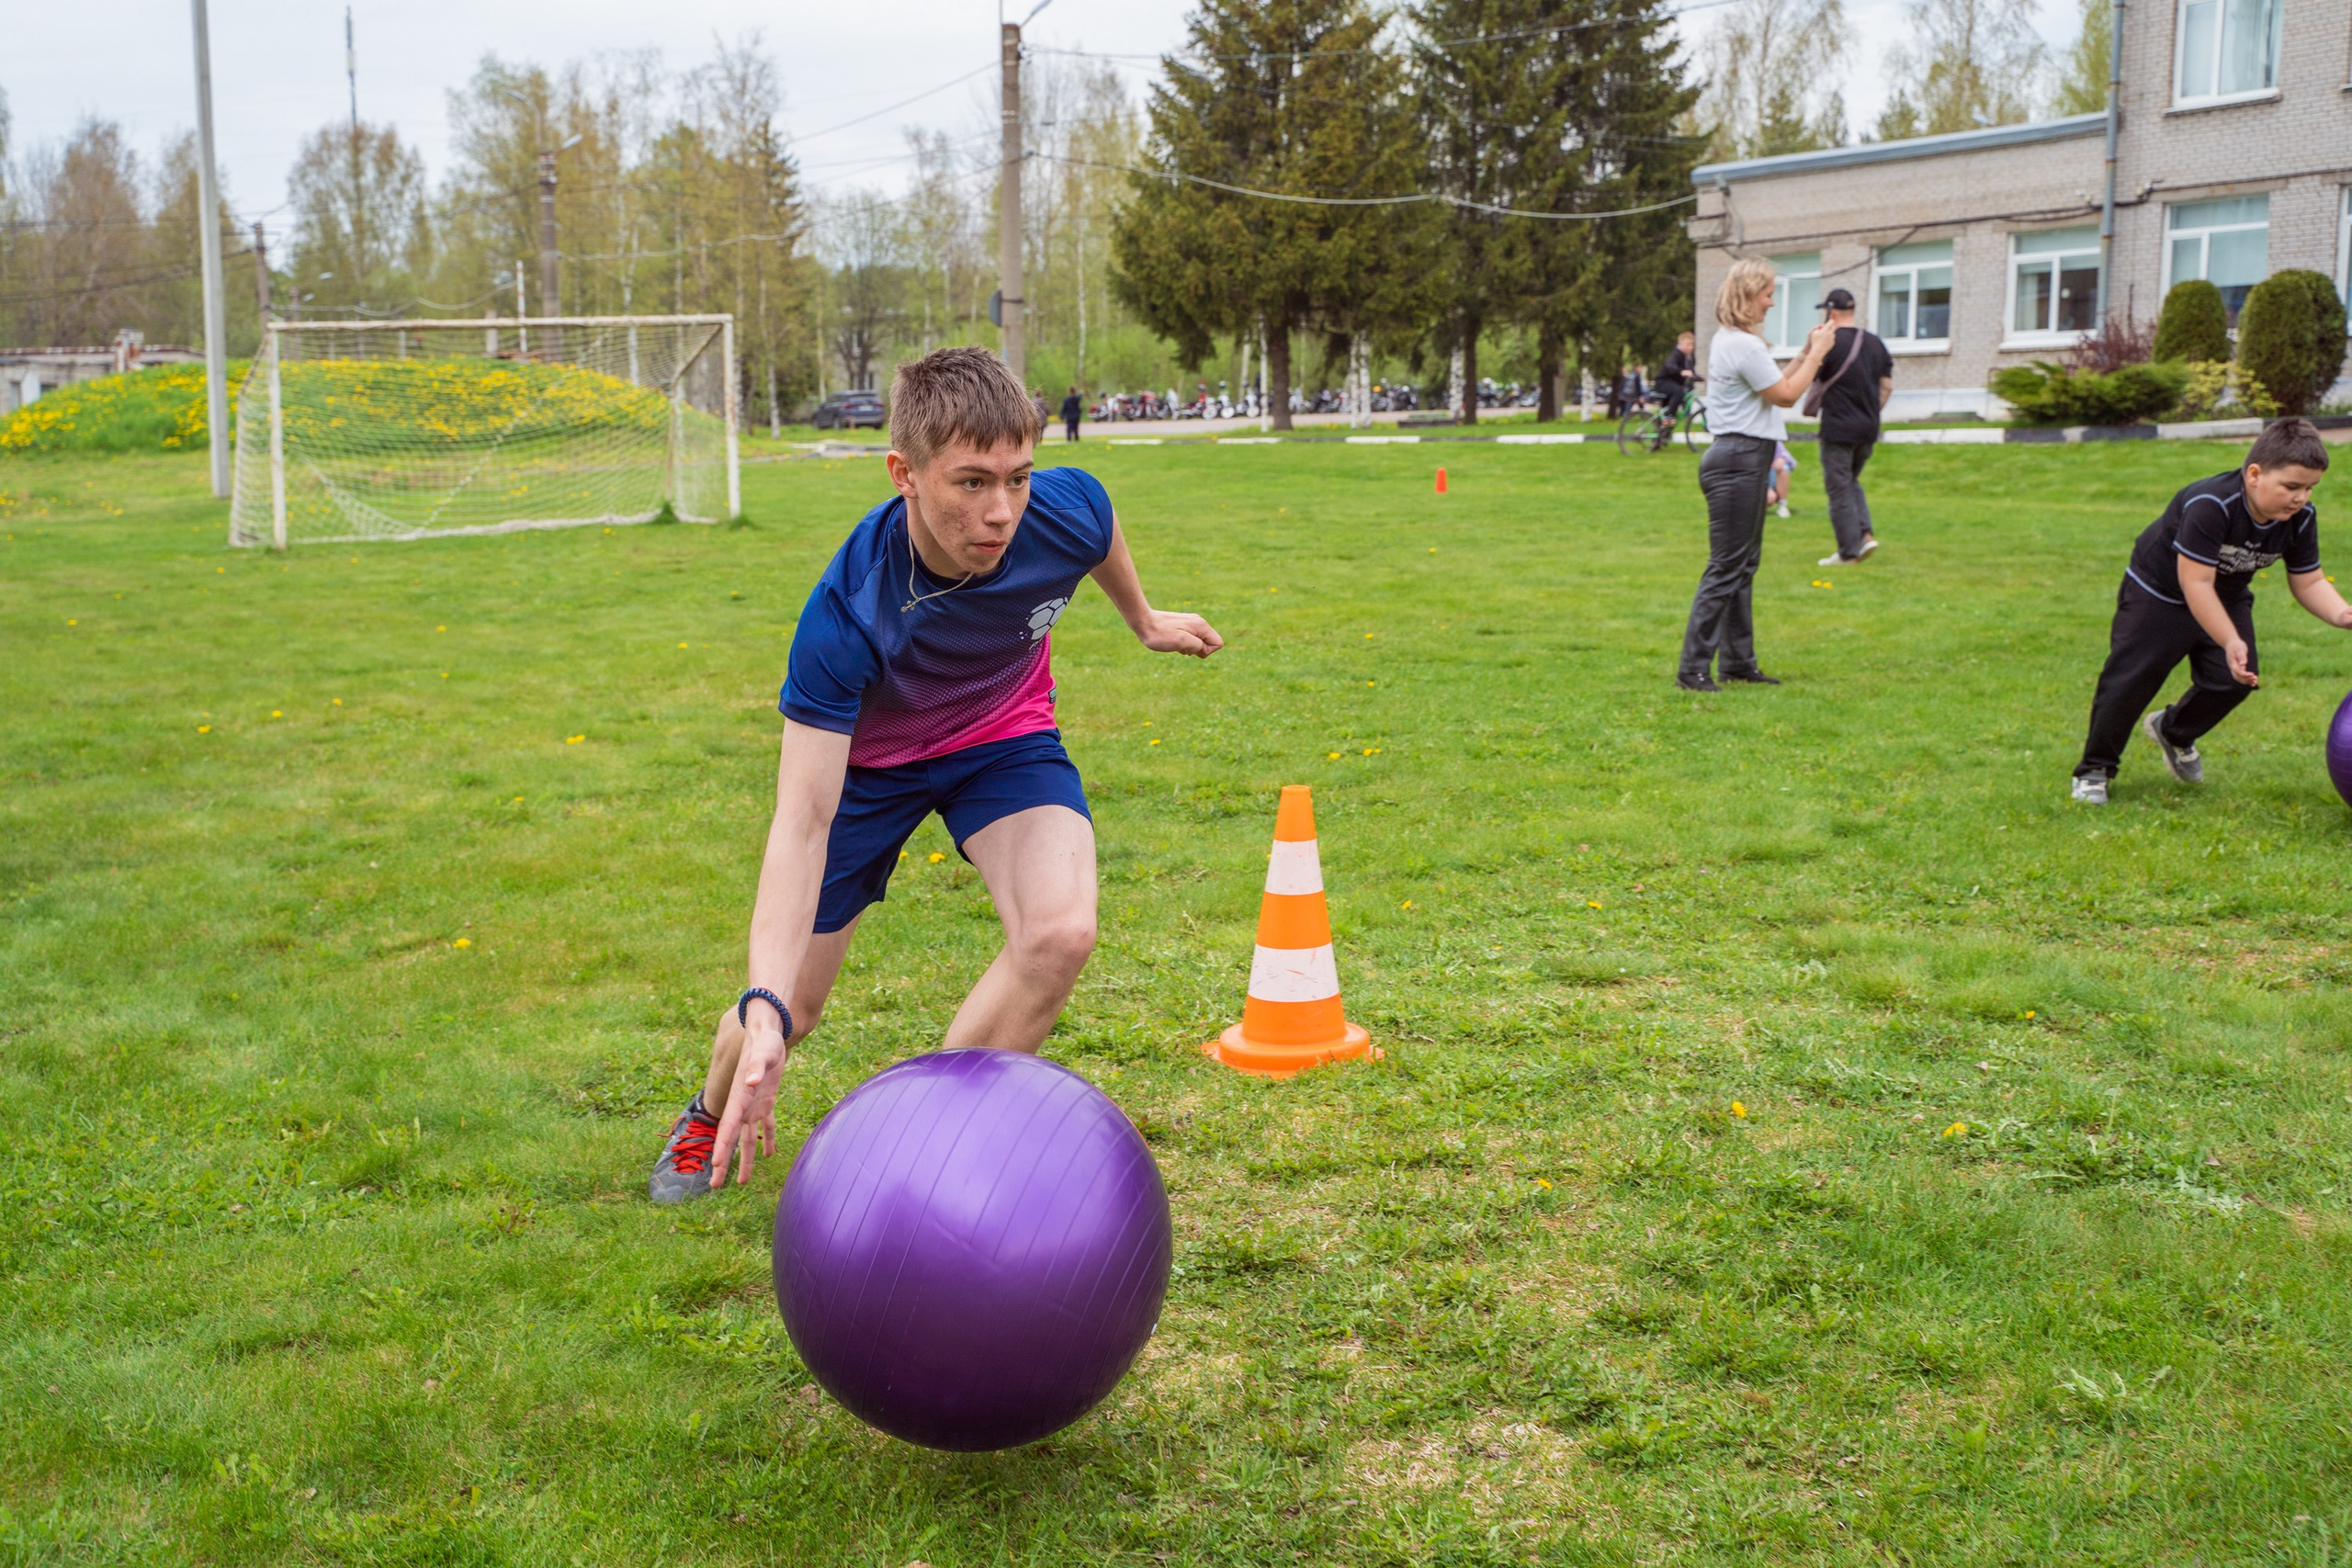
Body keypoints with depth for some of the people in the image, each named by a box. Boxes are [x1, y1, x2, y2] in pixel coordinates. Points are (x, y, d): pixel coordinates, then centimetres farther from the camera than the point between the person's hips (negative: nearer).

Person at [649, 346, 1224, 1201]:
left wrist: (1143, 619, 19)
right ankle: (712, 1118, 44)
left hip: (1004, 734, 2)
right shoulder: (844, 615, -40)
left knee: (1060, 932, -27)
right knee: (787, 1008, 5)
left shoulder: (1067, 511, -31)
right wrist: (765, 1011, -50)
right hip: (867, 759, -2)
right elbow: (803, 821, -39)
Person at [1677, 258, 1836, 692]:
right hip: (1739, 459, -11)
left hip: (1743, 460, 11)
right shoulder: (1743, 345, -16)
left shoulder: (1728, 341, 17)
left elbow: (1773, 387, 22)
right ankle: (1693, 668, -9)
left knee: (1744, 565, 13)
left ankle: (1737, 661, 18)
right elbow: (1786, 395, -10)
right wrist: (1817, 353, 0)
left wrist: (1807, 353, 17)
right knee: (1726, 567, -10)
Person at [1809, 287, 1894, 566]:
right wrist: (1872, 414, 18)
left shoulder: (1830, 343, -14)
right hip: (1868, 429, 7)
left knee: (1839, 489, 2)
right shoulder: (1875, 342, 7)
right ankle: (1865, 534, 7)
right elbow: (1887, 386, 10)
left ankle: (1848, 552, 4)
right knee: (1852, 482, 23)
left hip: (1838, 429, -7)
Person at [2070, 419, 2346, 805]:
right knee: (2129, 681, -7)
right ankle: (2094, 770, 9)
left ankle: (2172, 732, 27)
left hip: (2225, 599, 6)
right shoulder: (2210, 505, -37)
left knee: (2235, 680, -2)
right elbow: (2196, 583, -36)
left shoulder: (2301, 518, -16)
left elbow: (2308, 582, -5)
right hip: (2158, 593, -6)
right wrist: (2231, 642, -42)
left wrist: (2342, 615, -25)